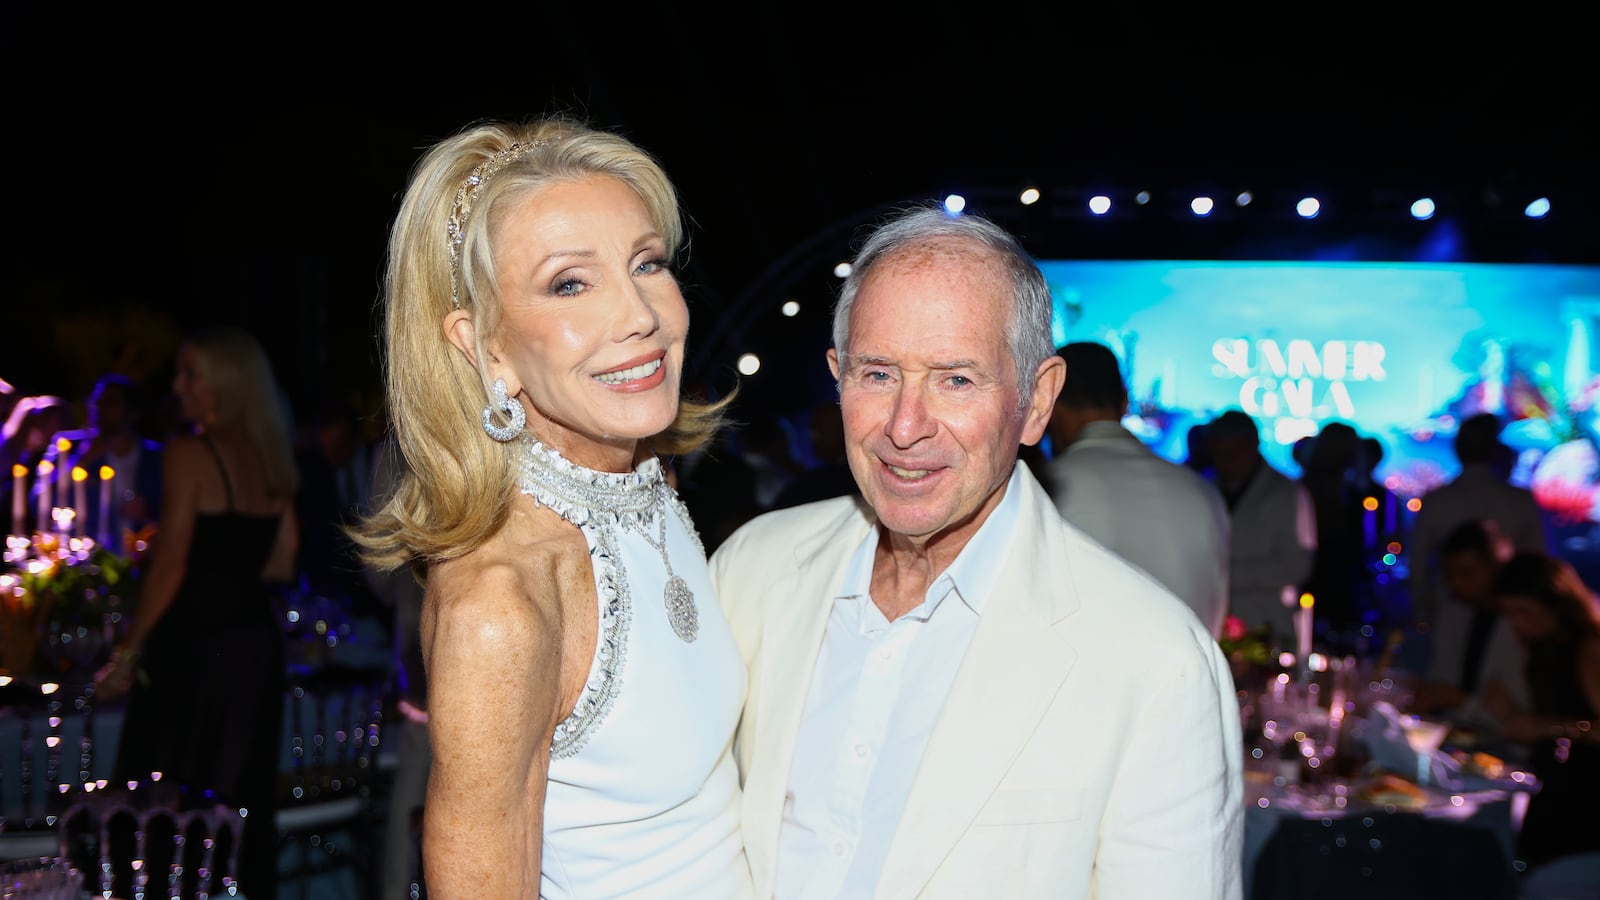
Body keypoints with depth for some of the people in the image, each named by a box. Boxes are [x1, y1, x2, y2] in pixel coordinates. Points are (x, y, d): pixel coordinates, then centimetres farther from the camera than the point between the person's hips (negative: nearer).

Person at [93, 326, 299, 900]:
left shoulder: (188, 455, -11)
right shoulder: (271, 460, 7)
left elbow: (170, 565, -15)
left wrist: (127, 653, -10)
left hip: (194, 646, -7)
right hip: (257, 643, 7)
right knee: (237, 802, 14)